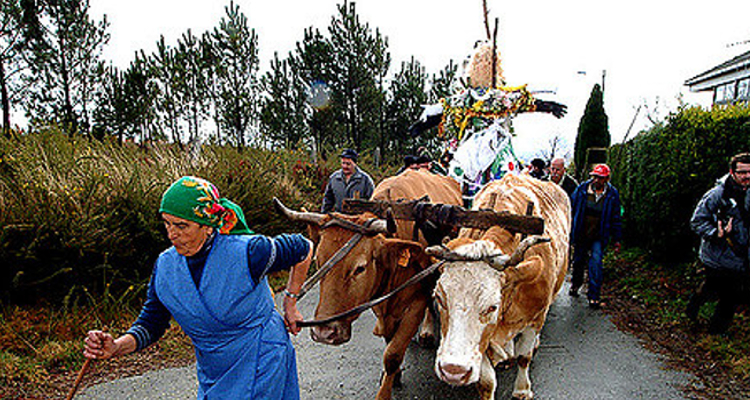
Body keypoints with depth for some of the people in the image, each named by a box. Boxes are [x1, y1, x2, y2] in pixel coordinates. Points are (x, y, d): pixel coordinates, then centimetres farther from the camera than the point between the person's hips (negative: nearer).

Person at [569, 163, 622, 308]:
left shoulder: (612, 194, -2)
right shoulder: (582, 189, -4)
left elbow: (616, 218, 5)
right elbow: (571, 208, 4)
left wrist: (616, 239, 6)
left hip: (599, 237, -1)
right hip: (580, 235, 1)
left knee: (595, 263, -11)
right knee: (578, 260, 15)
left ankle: (594, 296, -4)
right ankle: (576, 283, 41)